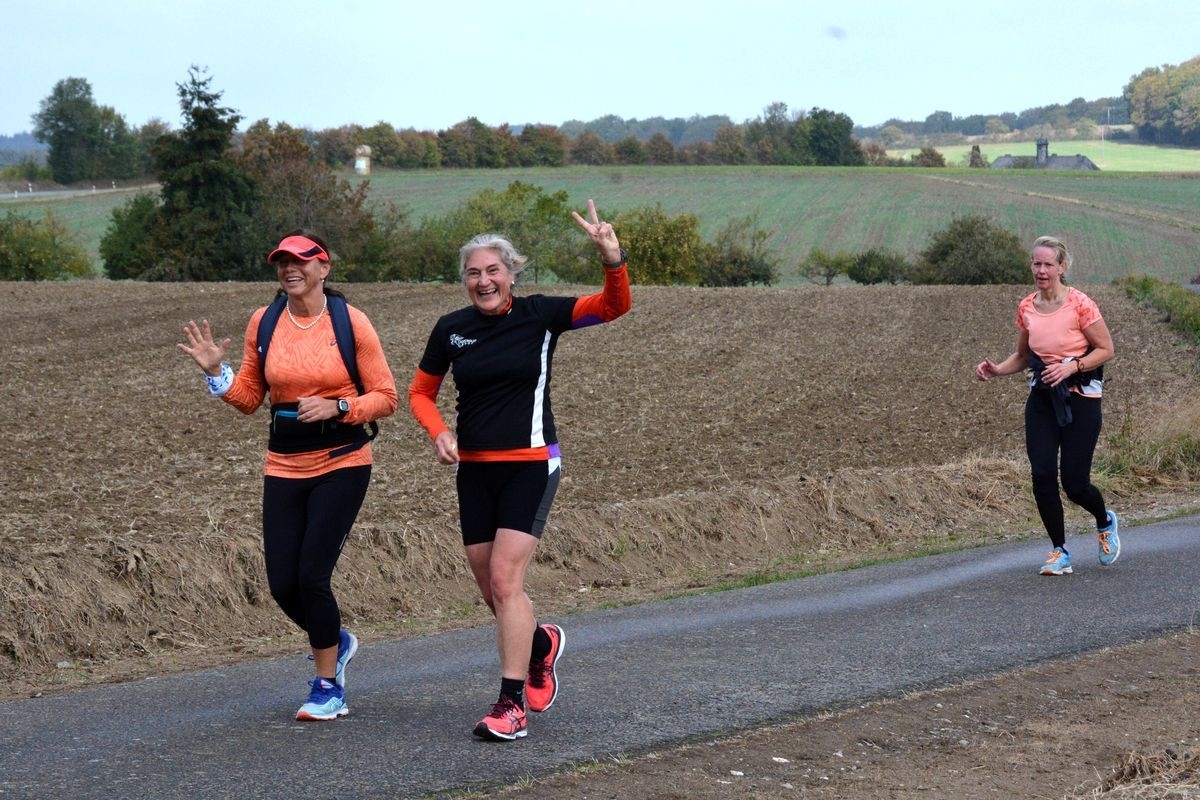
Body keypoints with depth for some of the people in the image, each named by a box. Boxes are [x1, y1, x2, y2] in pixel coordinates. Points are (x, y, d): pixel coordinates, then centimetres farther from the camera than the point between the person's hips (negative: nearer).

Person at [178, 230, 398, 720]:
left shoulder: (350, 321, -6)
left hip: (341, 463, -4)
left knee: (312, 575, -11)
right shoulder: (264, 323, 4)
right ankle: (336, 642, 33)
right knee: (282, 583, 1)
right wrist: (215, 372, -5)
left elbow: (386, 397, -3)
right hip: (284, 465, 4)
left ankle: (328, 688, 8)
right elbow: (249, 398, 12)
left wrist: (338, 406, -18)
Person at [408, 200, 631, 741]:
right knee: (490, 589, 10)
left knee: (505, 580, -14)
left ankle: (512, 706, -9)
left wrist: (613, 260, -29)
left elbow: (614, 306, -11)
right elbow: (420, 392, 14)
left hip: (530, 464, -4)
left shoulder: (540, 315, -4)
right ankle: (542, 644, 42)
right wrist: (439, 432, -5)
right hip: (474, 470, 4)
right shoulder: (452, 329, 4)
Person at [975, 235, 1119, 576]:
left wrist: (1071, 367, -20)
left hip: (1080, 398, -5)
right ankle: (1059, 552, 8)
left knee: (1074, 483, -3)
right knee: (1042, 475, -7)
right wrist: (996, 370, -3)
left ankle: (1105, 522, 32)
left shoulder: (1080, 304, -12)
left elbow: (1106, 349, -6)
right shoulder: (1026, 308, 3)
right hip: (1042, 398, 5)